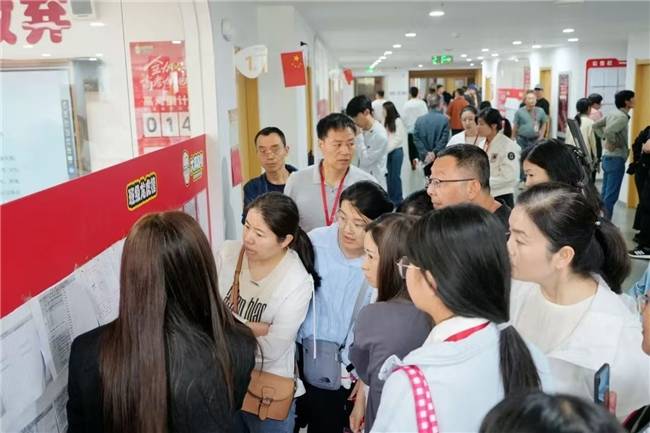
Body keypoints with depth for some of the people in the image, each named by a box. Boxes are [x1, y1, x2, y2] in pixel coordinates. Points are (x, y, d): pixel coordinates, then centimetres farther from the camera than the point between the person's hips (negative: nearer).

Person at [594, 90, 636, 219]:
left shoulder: (613, 114, 10)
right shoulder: (623, 117, -17)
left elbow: (596, 126, 18)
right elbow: (609, 131, -32)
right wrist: (614, 143, -16)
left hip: (607, 156, 9)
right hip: (616, 158, -9)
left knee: (605, 193, 14)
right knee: (611, 195, -4)